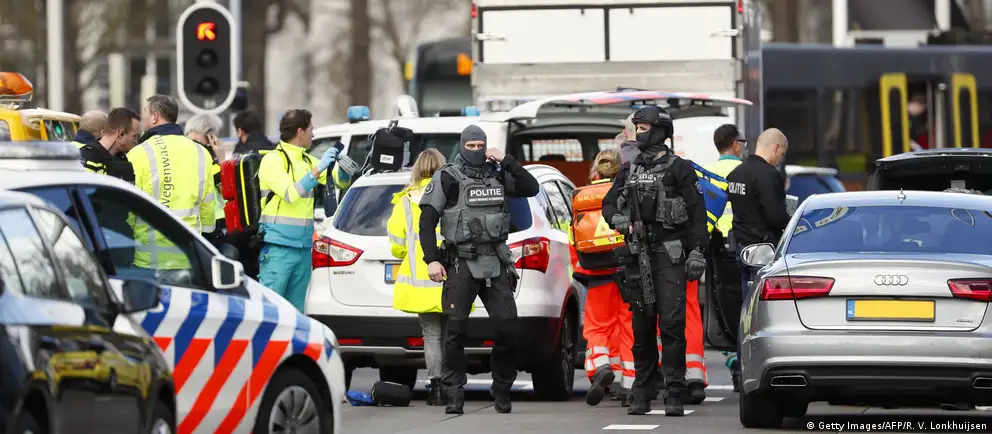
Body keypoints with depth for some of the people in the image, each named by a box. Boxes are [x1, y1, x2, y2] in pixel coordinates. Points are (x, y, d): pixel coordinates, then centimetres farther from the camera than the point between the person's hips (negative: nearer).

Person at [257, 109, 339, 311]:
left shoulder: (308, 161, 16)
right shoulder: (273, 160, -5)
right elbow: (290, 193, -17)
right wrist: (317, 170, -18)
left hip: (303, 248, 8)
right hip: (278, 247, -8)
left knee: (295, 309, 8)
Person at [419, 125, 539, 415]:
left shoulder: (497, 174, 12)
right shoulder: (447, 178, 0)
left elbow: (531, 188, 5)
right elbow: (427, 220, -2)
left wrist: (506, 162, -4)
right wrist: (432, 259, -12)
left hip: (495, 263, 3)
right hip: (461, 264, -3)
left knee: (507, 327, -4)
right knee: (455, 328, -7)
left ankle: (502, 391, 10)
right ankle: (454, 395, -2)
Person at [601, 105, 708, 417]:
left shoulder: (679, 169, 0)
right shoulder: (629, 170, 16)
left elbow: (697, 213, -3)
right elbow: (608, 203, 18)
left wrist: (697, 251, -11)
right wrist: (618, 219, -5)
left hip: (670, 254, -5)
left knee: (671, 324, -11)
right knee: (642, 325, 7)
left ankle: (674, 394, -11)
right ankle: (642, 394, 12)